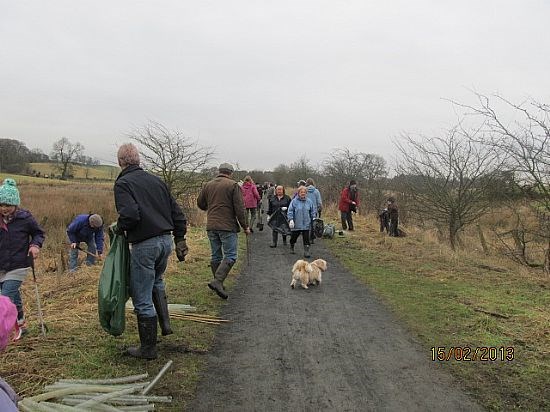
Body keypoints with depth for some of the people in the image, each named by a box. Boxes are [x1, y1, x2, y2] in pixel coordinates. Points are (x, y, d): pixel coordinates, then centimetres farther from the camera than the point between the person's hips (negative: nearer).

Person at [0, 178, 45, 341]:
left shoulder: (25, 218, -10)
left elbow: (39, 233, 4)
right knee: (14, 298, 17)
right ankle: (21, 325, 34)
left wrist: (36, 245, -14)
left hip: (18, 266, -4)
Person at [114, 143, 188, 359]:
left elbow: (130, 214, -24)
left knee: (142, 299, 6)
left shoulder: (123, 183, -8)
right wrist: (180, 240, 18)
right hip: (166, 240, 7)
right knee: (157, 281, 33)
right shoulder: (156, 180, 12)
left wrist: (119, 228, -3)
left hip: (144, 245, -7)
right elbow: (177, 213, 12)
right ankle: (165, 323, 26)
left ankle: (148, 348, 17)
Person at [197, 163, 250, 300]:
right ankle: (217, 281, -18)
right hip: (227, 226, -6)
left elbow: (200, 203, 17)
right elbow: (239, 208, -9)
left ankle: (218, 283, 19)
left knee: (216, 256, 14)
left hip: (211, 226, 6)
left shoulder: (208, 185, 10)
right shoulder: (233, 185, -6)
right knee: (230, 256, -4)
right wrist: (245, 226, -2)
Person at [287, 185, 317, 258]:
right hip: (296, 224, -1)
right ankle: (291, 248, 41)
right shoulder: (294, 201, -6)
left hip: (306, 224, 1)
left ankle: (306, 252, 3)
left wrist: (314, 218, 5)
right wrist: (291, 220, -16)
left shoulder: (309, 202, 4)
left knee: (306, 239, -3)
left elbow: (313, 211, 14)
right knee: (294, 237, 16)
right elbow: (290, 211, -7)